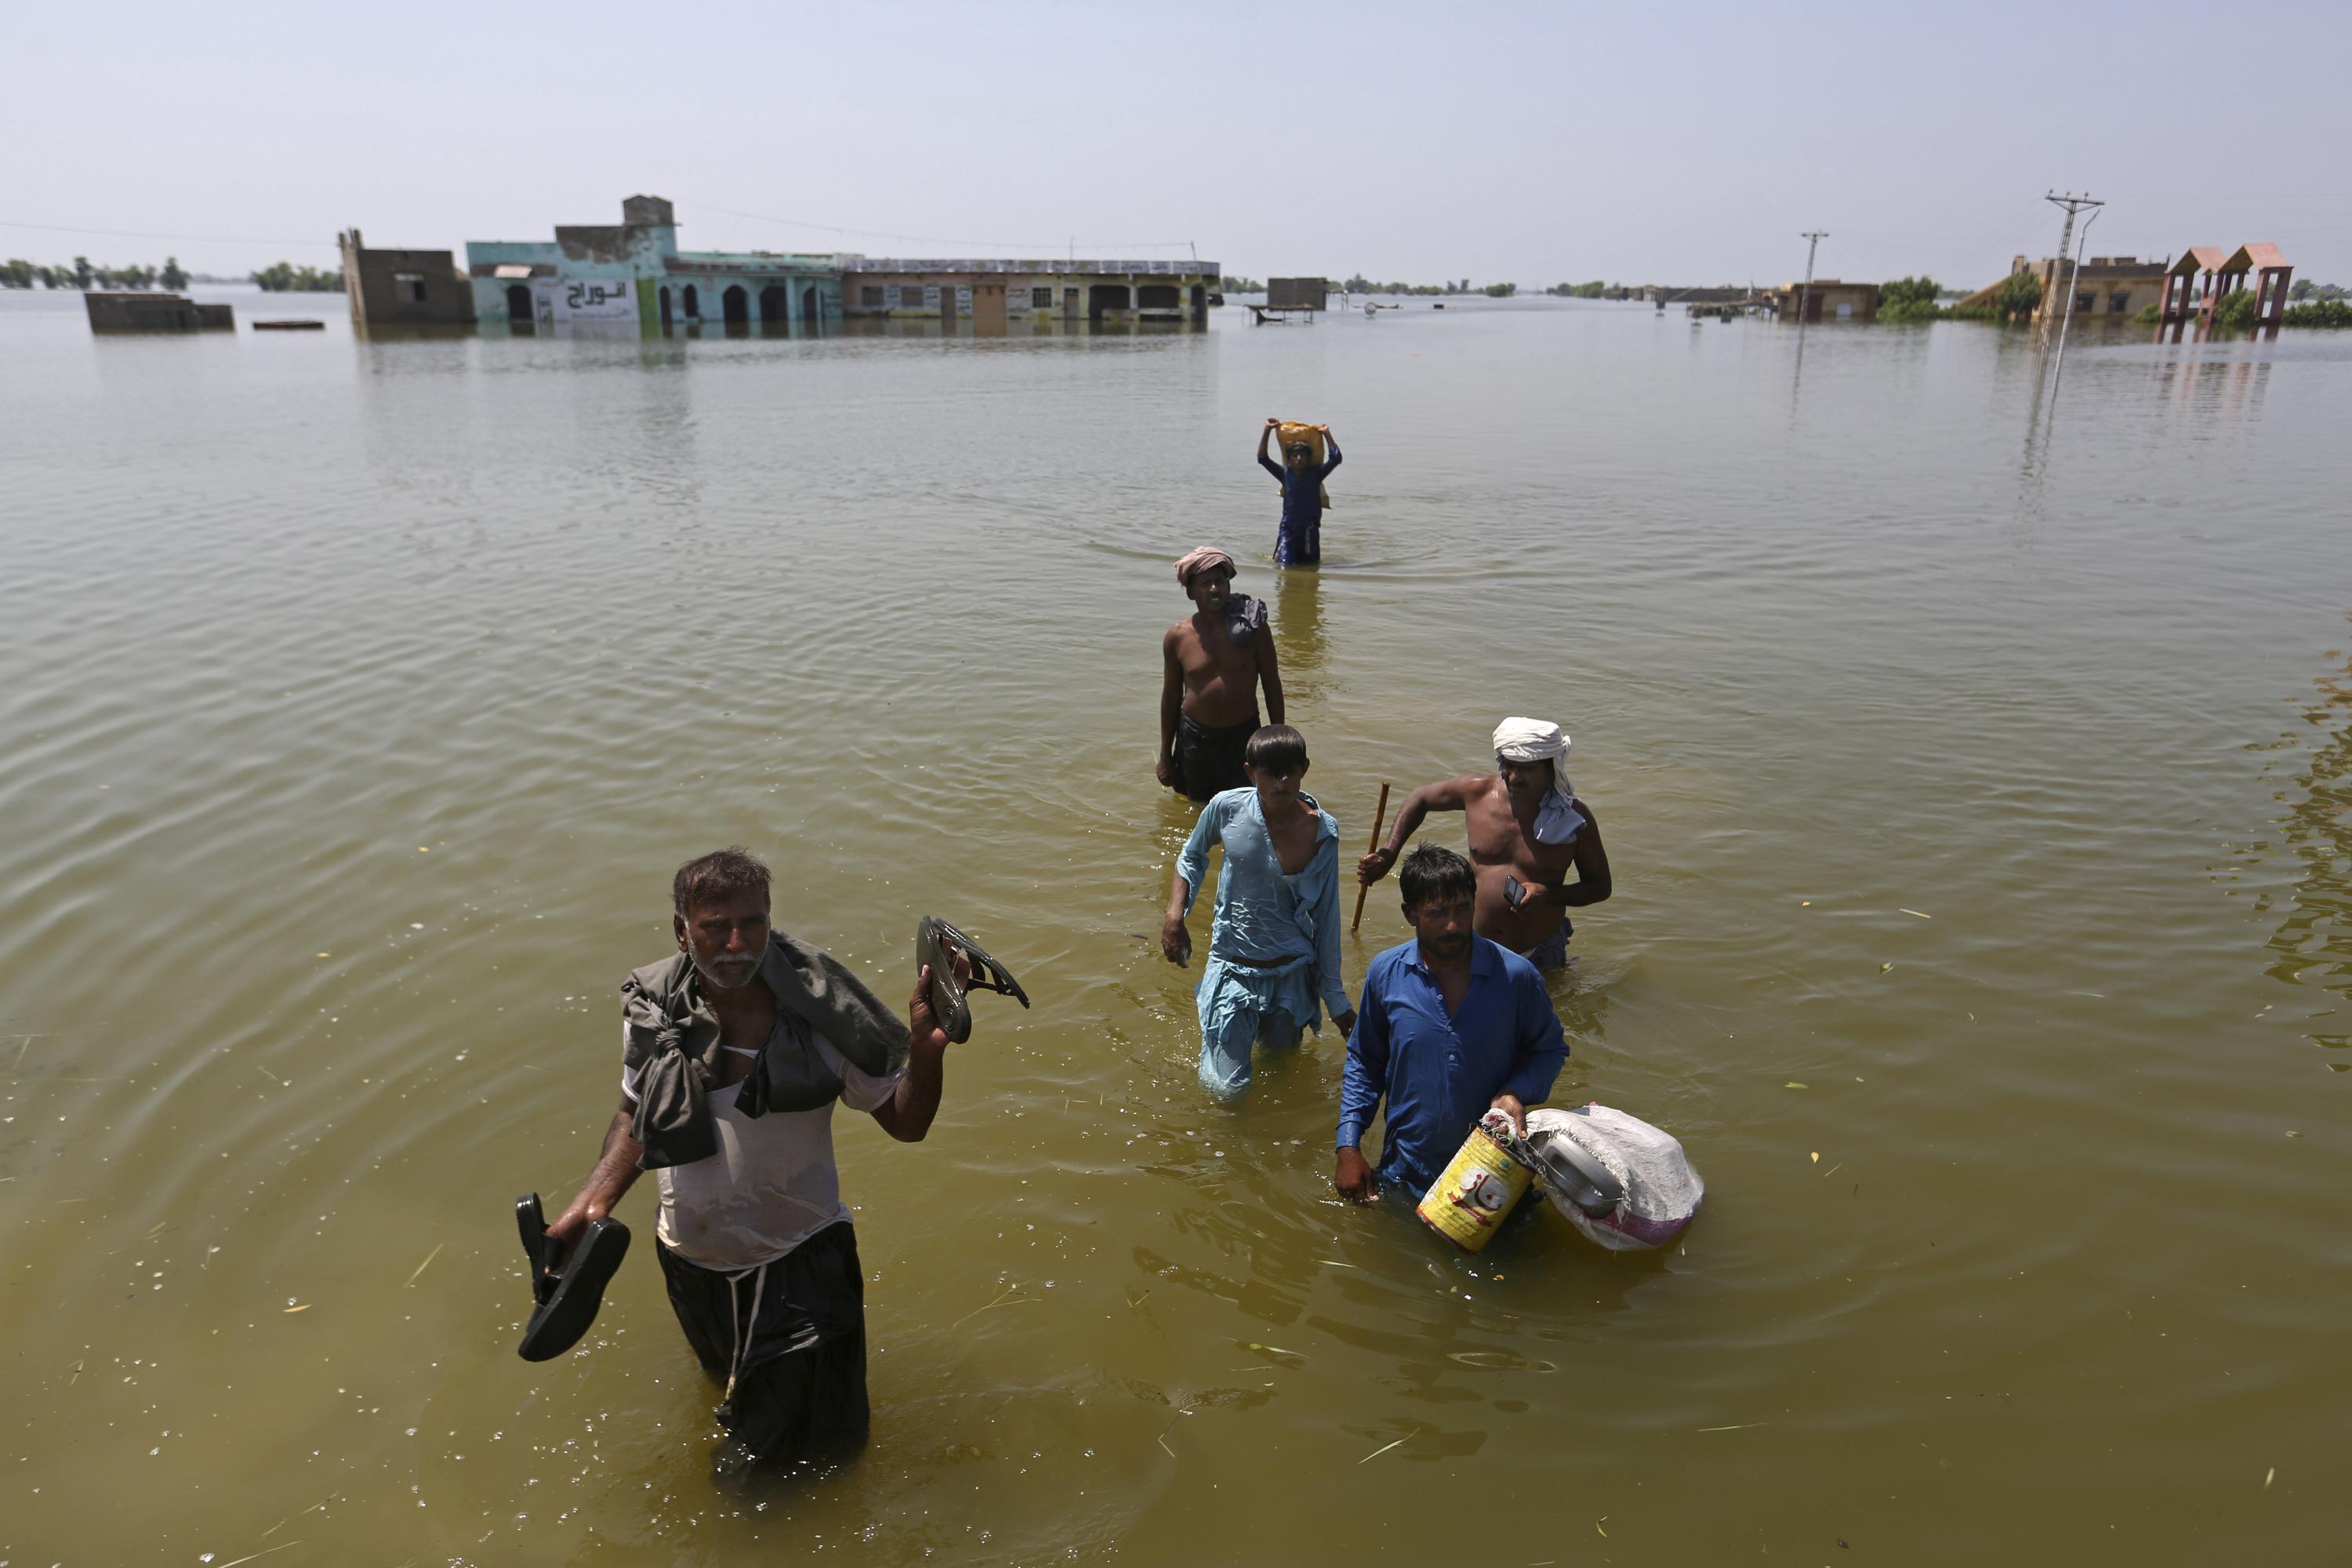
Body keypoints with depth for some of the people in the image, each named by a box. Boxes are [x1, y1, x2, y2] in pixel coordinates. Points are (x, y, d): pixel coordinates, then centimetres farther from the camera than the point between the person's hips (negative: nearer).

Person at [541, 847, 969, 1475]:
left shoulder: (817, 1010, -22)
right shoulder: (653, 1010, -14)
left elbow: (905, 1124, -16)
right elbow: (637, 1114, 5)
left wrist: (926, 1051, -34)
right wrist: (593, 1203, -7)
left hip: (799, 1259, -3)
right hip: (692, 1257, 3)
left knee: (813, 1448, 11)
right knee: (728, 1381, 30)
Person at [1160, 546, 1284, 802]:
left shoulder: (1252, 628, -8)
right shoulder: (1177, 637, -4)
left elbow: (1272, 685, 0)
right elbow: (1171, 697, 5)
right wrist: (1165, 755, 8)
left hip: (1244, 736, -1)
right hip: (1195, 738, 1)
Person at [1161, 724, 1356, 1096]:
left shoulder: (1323, 831, -14)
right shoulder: (1227, 809, -16)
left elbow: (1326, 916, -5)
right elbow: (1192, 856, 6)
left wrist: (1336, 997, 0)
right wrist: (1175, 915, -8)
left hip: (1291, 972, 1)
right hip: (1232, 968, -1)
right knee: (1225, 1087, 0)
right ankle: (1206, 994, 28)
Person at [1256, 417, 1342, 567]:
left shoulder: (1315, 474, 1)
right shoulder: (1285, 474, 0)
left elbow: (1335, 458, -8)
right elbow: (1262, 458, -6)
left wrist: (1327, 434, -4)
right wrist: (1267, 430, -8)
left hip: (1310, 530, 1)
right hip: (1288, 529, -1)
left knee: (1311, 565, 11)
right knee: (1284, 565, -12)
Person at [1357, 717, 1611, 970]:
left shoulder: (1576, 818, -14)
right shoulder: (1477, 791, -10)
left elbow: (1601, 886, -4)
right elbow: (1420, 799, 8)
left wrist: (1549, 895, -23)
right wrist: (1388, 855, -2)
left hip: (1540, 957, -1)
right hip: (1473, 948, 1)